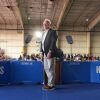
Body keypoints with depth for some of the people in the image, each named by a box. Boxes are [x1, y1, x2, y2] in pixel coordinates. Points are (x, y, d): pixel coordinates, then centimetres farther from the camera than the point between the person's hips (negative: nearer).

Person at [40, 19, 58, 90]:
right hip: (45, 53, 8)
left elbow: (53, 43, -14)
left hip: (50, 53, -8)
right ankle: (49, 82, 20)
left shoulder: (52, 32, -5)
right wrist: (42, 52, 9)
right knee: (46, 68, 10)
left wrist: (49, 52, -22)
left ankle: (51, 85, 3)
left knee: (50, 69, -4)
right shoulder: (44, 33, 19)